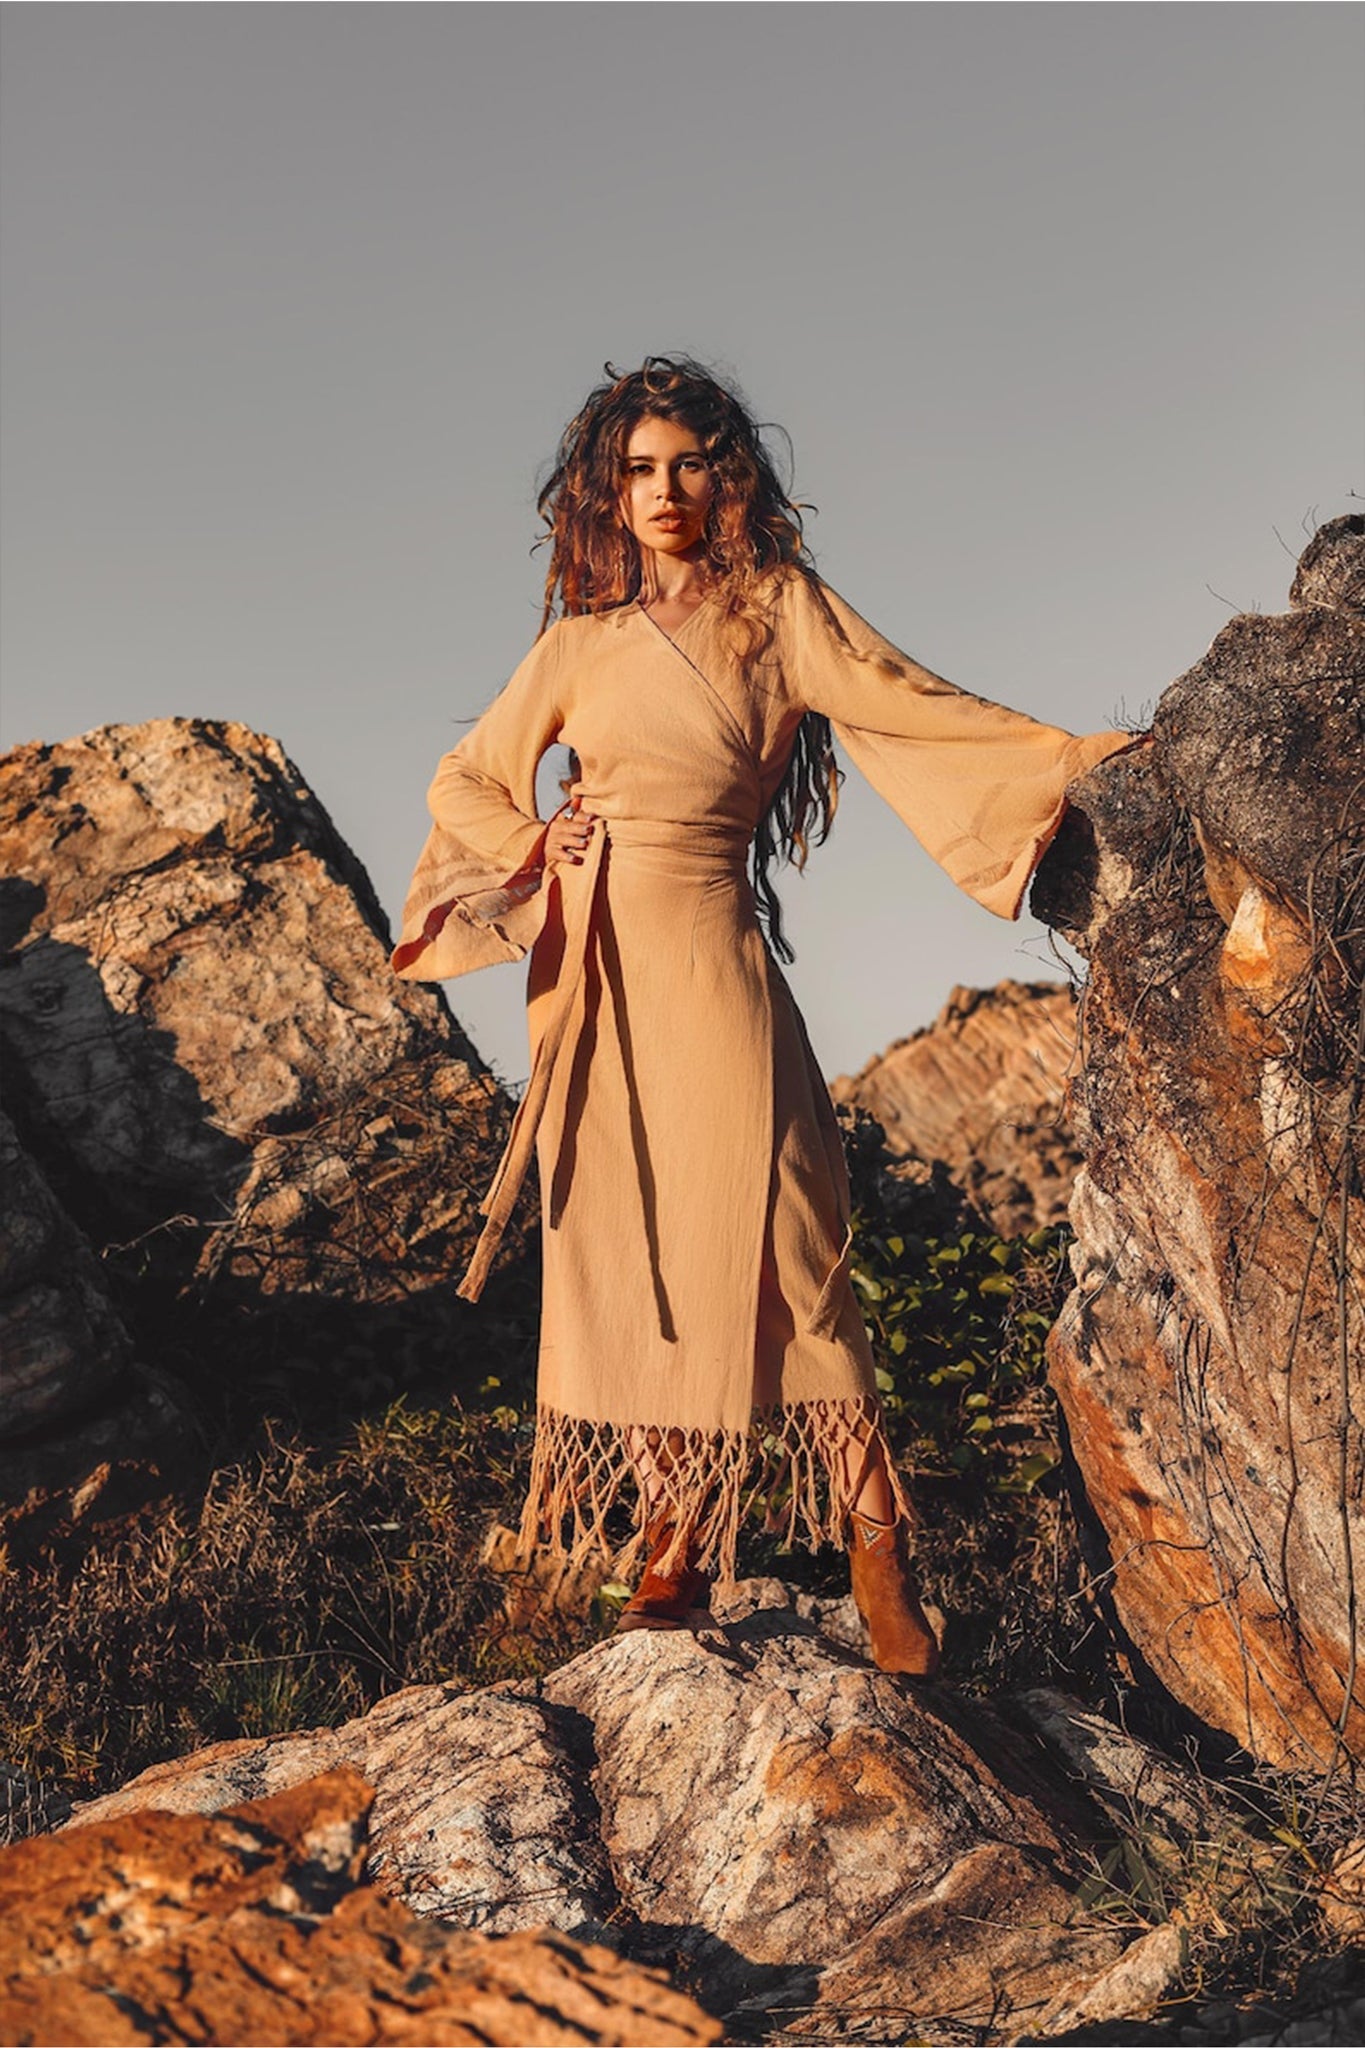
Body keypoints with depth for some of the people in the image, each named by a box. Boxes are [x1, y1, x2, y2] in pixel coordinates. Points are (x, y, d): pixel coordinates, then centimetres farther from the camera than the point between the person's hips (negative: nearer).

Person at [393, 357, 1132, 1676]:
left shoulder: (777, 608, 7)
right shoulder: (580, 641, 14)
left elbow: (907, 703, -4)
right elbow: (466, 781, 21)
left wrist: (1082, 756, -14)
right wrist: (533, 850, 3)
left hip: (707, 955, -3)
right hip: (591, 968, 3)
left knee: (752, 1231, -10)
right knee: (619, 1245, 0)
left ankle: (872, 1544, -2)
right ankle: (674, 1542, 6)